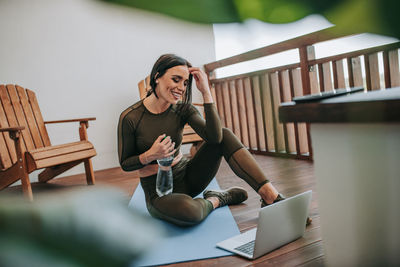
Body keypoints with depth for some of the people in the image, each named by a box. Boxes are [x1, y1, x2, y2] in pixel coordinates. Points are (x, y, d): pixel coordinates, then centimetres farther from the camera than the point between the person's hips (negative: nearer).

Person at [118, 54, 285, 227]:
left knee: (225, 136, -18)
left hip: (186, 176, 4)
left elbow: (214, 137, -22)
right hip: (159, 192, -4)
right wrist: (150, 155, -25)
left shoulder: (183, 109, -5)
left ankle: (270, 194, -21)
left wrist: (206, 92, -25)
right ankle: (215, 200, -5)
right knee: (189, 211, -41)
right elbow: (125, 164, -5)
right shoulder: (130, 117, -15)